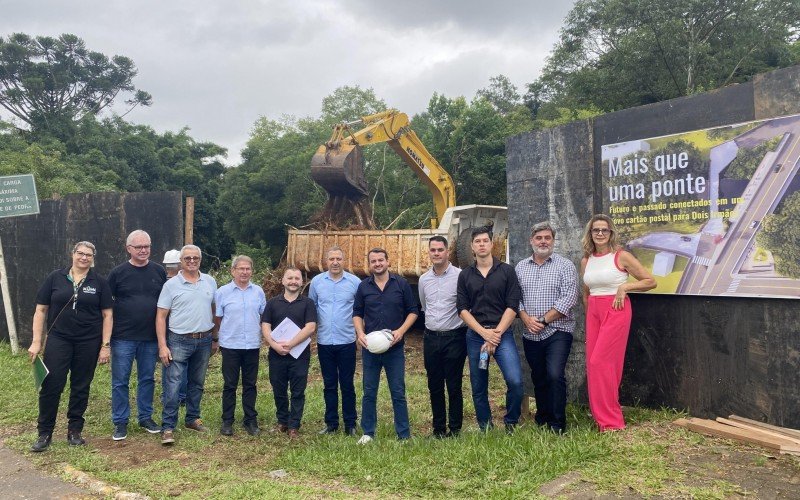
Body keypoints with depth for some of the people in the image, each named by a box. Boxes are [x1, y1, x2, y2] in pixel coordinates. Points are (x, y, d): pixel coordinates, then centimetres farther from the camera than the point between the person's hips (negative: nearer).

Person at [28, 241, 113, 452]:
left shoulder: (99, 282, 2)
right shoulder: (55, 278, 2)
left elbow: (107, 315, 2)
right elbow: (41, 310, 4)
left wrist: (105, 345, -3)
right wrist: (36, 341, -2)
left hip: (88, 343, 1)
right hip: (58, 340, 0)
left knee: (81, 387, 8)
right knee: (51, 385, -3)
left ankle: (74, 431, 22)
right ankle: (44, 433, 11)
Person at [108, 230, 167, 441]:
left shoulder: (159, 271, 4)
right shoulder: (118, 273, -2)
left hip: (150, 337, 2)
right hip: (123, 337, -2)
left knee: (147, 379, 12)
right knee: (120, 381, 4)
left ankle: (145, 417, 25)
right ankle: (120, 422, 16)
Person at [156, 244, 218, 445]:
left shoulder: (210, 282, 5)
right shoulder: (171, 284, -4)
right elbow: (161, 316, -5)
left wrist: (215, 338, 12)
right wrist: (162, 346, -11)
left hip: (204, 341, 4)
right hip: (179, 341, -3)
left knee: (197, 383, 15)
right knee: (173, 385, -5)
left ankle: (193, 418, 29)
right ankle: (168, 427, 2)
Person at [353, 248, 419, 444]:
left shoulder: (401, 284, -1)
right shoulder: (363, 286, 5)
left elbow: (413, 311, 2)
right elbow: (357, 313, 11)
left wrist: (401, 330, -12)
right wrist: (360, 333, -6)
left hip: (394, 347, -2)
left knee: (398, 393, 4)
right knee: (369, 392, 9)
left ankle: (404, 435, 13)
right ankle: (368, 432, 22)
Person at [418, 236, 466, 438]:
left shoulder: (460, 276, -9)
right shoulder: (424, 279, 8)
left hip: (454, 337, -5)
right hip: (431, 338, 5)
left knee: (454, 386, 2)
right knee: (434, 386, 11)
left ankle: (455, 429, 15)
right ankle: (438, 428, 23)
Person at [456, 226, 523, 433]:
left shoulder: (506, 271, 3)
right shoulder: (465, 275, 8)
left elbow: (512, 306, -3)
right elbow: (462, 309, 2)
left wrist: (496, 334, -11)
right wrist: (484, 332, -10)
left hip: (502, 333, -2)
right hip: (475, 335, 2)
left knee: (515, 381, -17)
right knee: (478, 387, 7)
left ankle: (511, 423, 6)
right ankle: (485, 428, 23)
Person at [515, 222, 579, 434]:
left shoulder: (565, 265, -3)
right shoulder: (520, 267, 10)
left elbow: (569, 298, -12)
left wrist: (544, 320, -14)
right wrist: (526, 319, -10)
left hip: (557, 331, -4)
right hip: (530, 334, 4)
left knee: (555, 375, -14)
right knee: (538, 378, 13)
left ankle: (558, 424, 1)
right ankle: (542, 418, 29)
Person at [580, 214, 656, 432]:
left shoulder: (621, 256, -6)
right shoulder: (586, 261, 9)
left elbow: (650, 282, -2)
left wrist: (625, 286, -13)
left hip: (615, 310, -6)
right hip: (593, 312, 6)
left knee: (600, 362, -11)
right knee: (592, 363, 6)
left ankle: (610, 420, 0)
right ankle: (600, 414, 20)